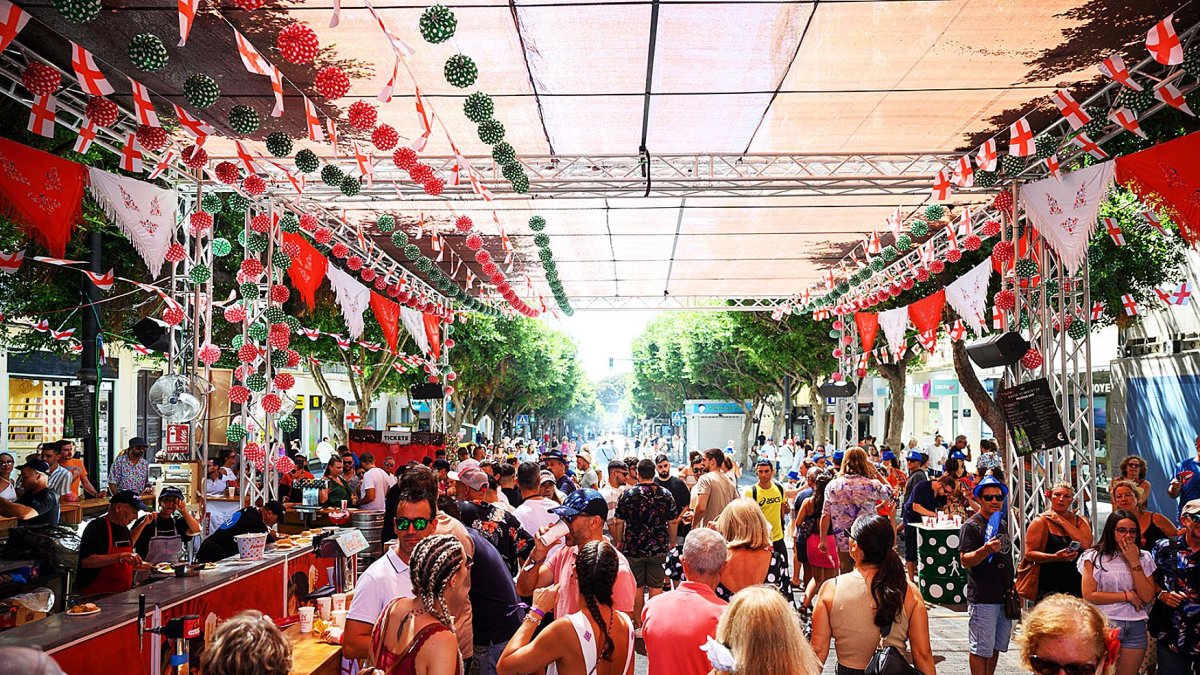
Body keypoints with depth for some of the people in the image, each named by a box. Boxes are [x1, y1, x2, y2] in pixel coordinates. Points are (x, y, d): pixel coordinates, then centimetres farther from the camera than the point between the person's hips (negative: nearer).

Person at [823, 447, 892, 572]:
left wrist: (823, 540, 6)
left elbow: (826, 517, -3)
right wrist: (876, 473, 10)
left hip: (842, 542, 2)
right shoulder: (871, 485, -14)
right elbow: (889, 492, 7)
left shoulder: (832, 485, -7)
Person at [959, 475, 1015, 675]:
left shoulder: (1003, 524, 15)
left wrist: (1013, 590, 22)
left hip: (1004, 596, 8)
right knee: (981, 649, -4)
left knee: (996, 647, 13)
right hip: (982, 599, -8)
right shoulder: (971, 526, -10)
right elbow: (965, 560, -17)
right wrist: (986, 549, -33)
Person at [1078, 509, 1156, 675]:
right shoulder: (1094, 557, -3)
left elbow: (1147, 597, -4)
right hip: (1105, 624, -3)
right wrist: (1128, 595, -8)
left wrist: (1134, 562, -8)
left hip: (1136, 628, 3)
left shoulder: (1144, 558, 8)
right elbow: (1089, 596, -10)